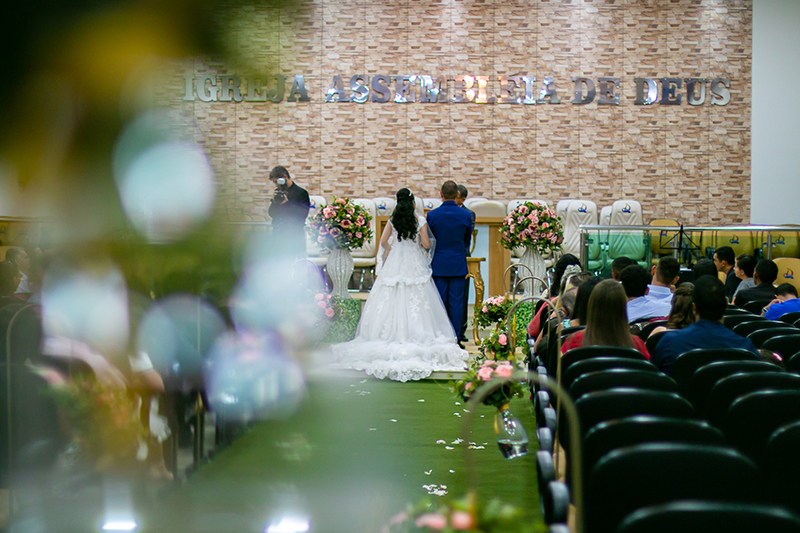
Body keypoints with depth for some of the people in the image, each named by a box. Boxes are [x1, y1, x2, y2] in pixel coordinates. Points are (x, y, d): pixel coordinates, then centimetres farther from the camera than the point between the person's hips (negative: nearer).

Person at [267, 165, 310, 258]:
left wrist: (287, 203, -21)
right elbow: (272, 213, 13)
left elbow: (303, 214, -14)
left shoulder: (301, 193, -4)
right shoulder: (279, 192, 15)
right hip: (278, 238, 6)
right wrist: (274, 202, -7)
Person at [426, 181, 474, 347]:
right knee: (456, 302, 4)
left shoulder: (432, 215, -7)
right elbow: (467, 238, 9)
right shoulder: (465, 215, -4)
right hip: (458, 265, 1)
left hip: (438, 265, 0)